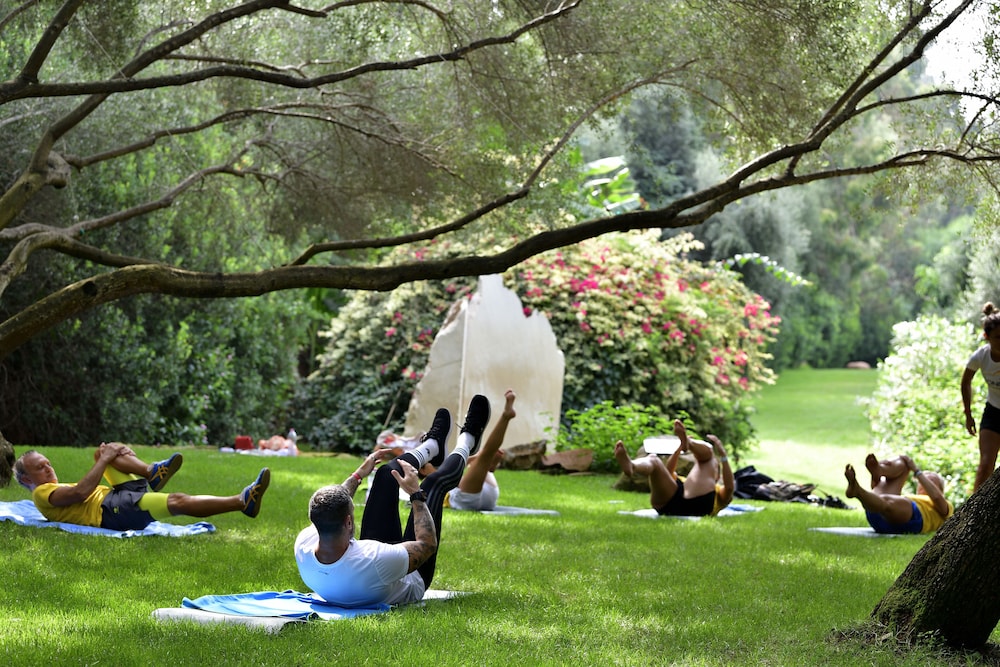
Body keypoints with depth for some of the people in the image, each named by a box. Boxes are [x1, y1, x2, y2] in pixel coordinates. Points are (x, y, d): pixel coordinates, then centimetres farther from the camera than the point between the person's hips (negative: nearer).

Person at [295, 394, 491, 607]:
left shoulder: (303, 550, -32)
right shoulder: (376, 562, -49)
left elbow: (322, 515, -6)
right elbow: (427, 544, -29)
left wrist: (357, 476, 4)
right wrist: (416, 494, -22)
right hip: (412, 582, -5)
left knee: (387, 473, 6)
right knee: (434, 483, 0)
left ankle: (432, 446, 42)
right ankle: (465, 444, 36)